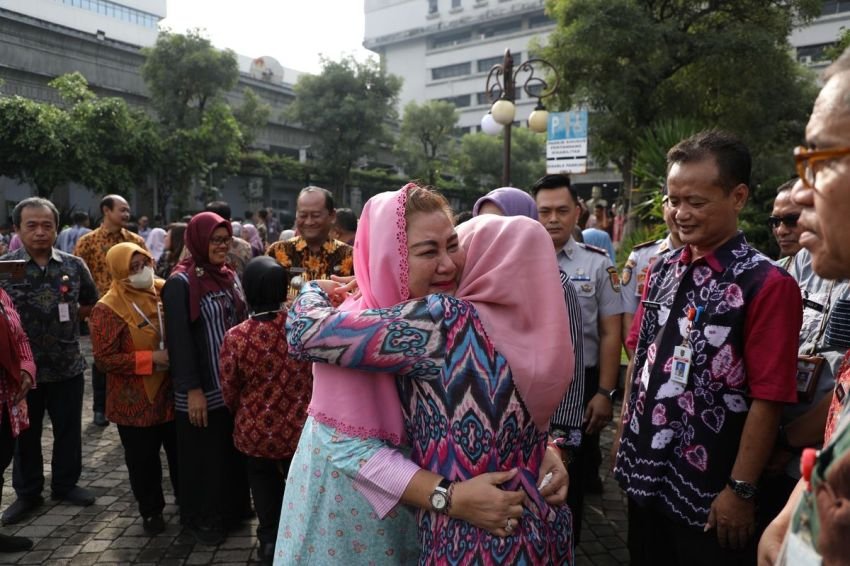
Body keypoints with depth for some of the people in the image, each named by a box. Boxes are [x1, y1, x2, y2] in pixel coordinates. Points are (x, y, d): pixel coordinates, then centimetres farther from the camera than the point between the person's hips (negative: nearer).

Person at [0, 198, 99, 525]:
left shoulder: (74, 266, -1)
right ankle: (27, 493, 30)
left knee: (68, 430, 13)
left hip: (68, 365, 2)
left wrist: (70, 320, 4)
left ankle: (66, 484, 32)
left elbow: (90, 302, 15)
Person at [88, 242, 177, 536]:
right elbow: (104, 358, -18)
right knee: (143, 461, 12)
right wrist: (151, 358, -23)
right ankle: (152, 511, 33)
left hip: (174, 393, 4)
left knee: (181, 454, 17)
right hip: (136, 401, -4)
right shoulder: (108, 309, -15)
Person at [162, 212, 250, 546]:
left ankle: (234, 508, 33)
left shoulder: (230, 276, 8)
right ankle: (202, 518, 26)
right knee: (205, 454, 8)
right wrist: (192, 389, -18)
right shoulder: (180, 282, -12)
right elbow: (179, 339, -15)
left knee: (234, 449, 16)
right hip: (204, 387, -6)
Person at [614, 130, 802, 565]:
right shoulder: (662, 270, 3)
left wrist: (741, 490, -14)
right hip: (643, 473, 6)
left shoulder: (766, 285, -16)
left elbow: (768, 398, -17)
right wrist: (625, 437, 8)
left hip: (707, 491, -5)